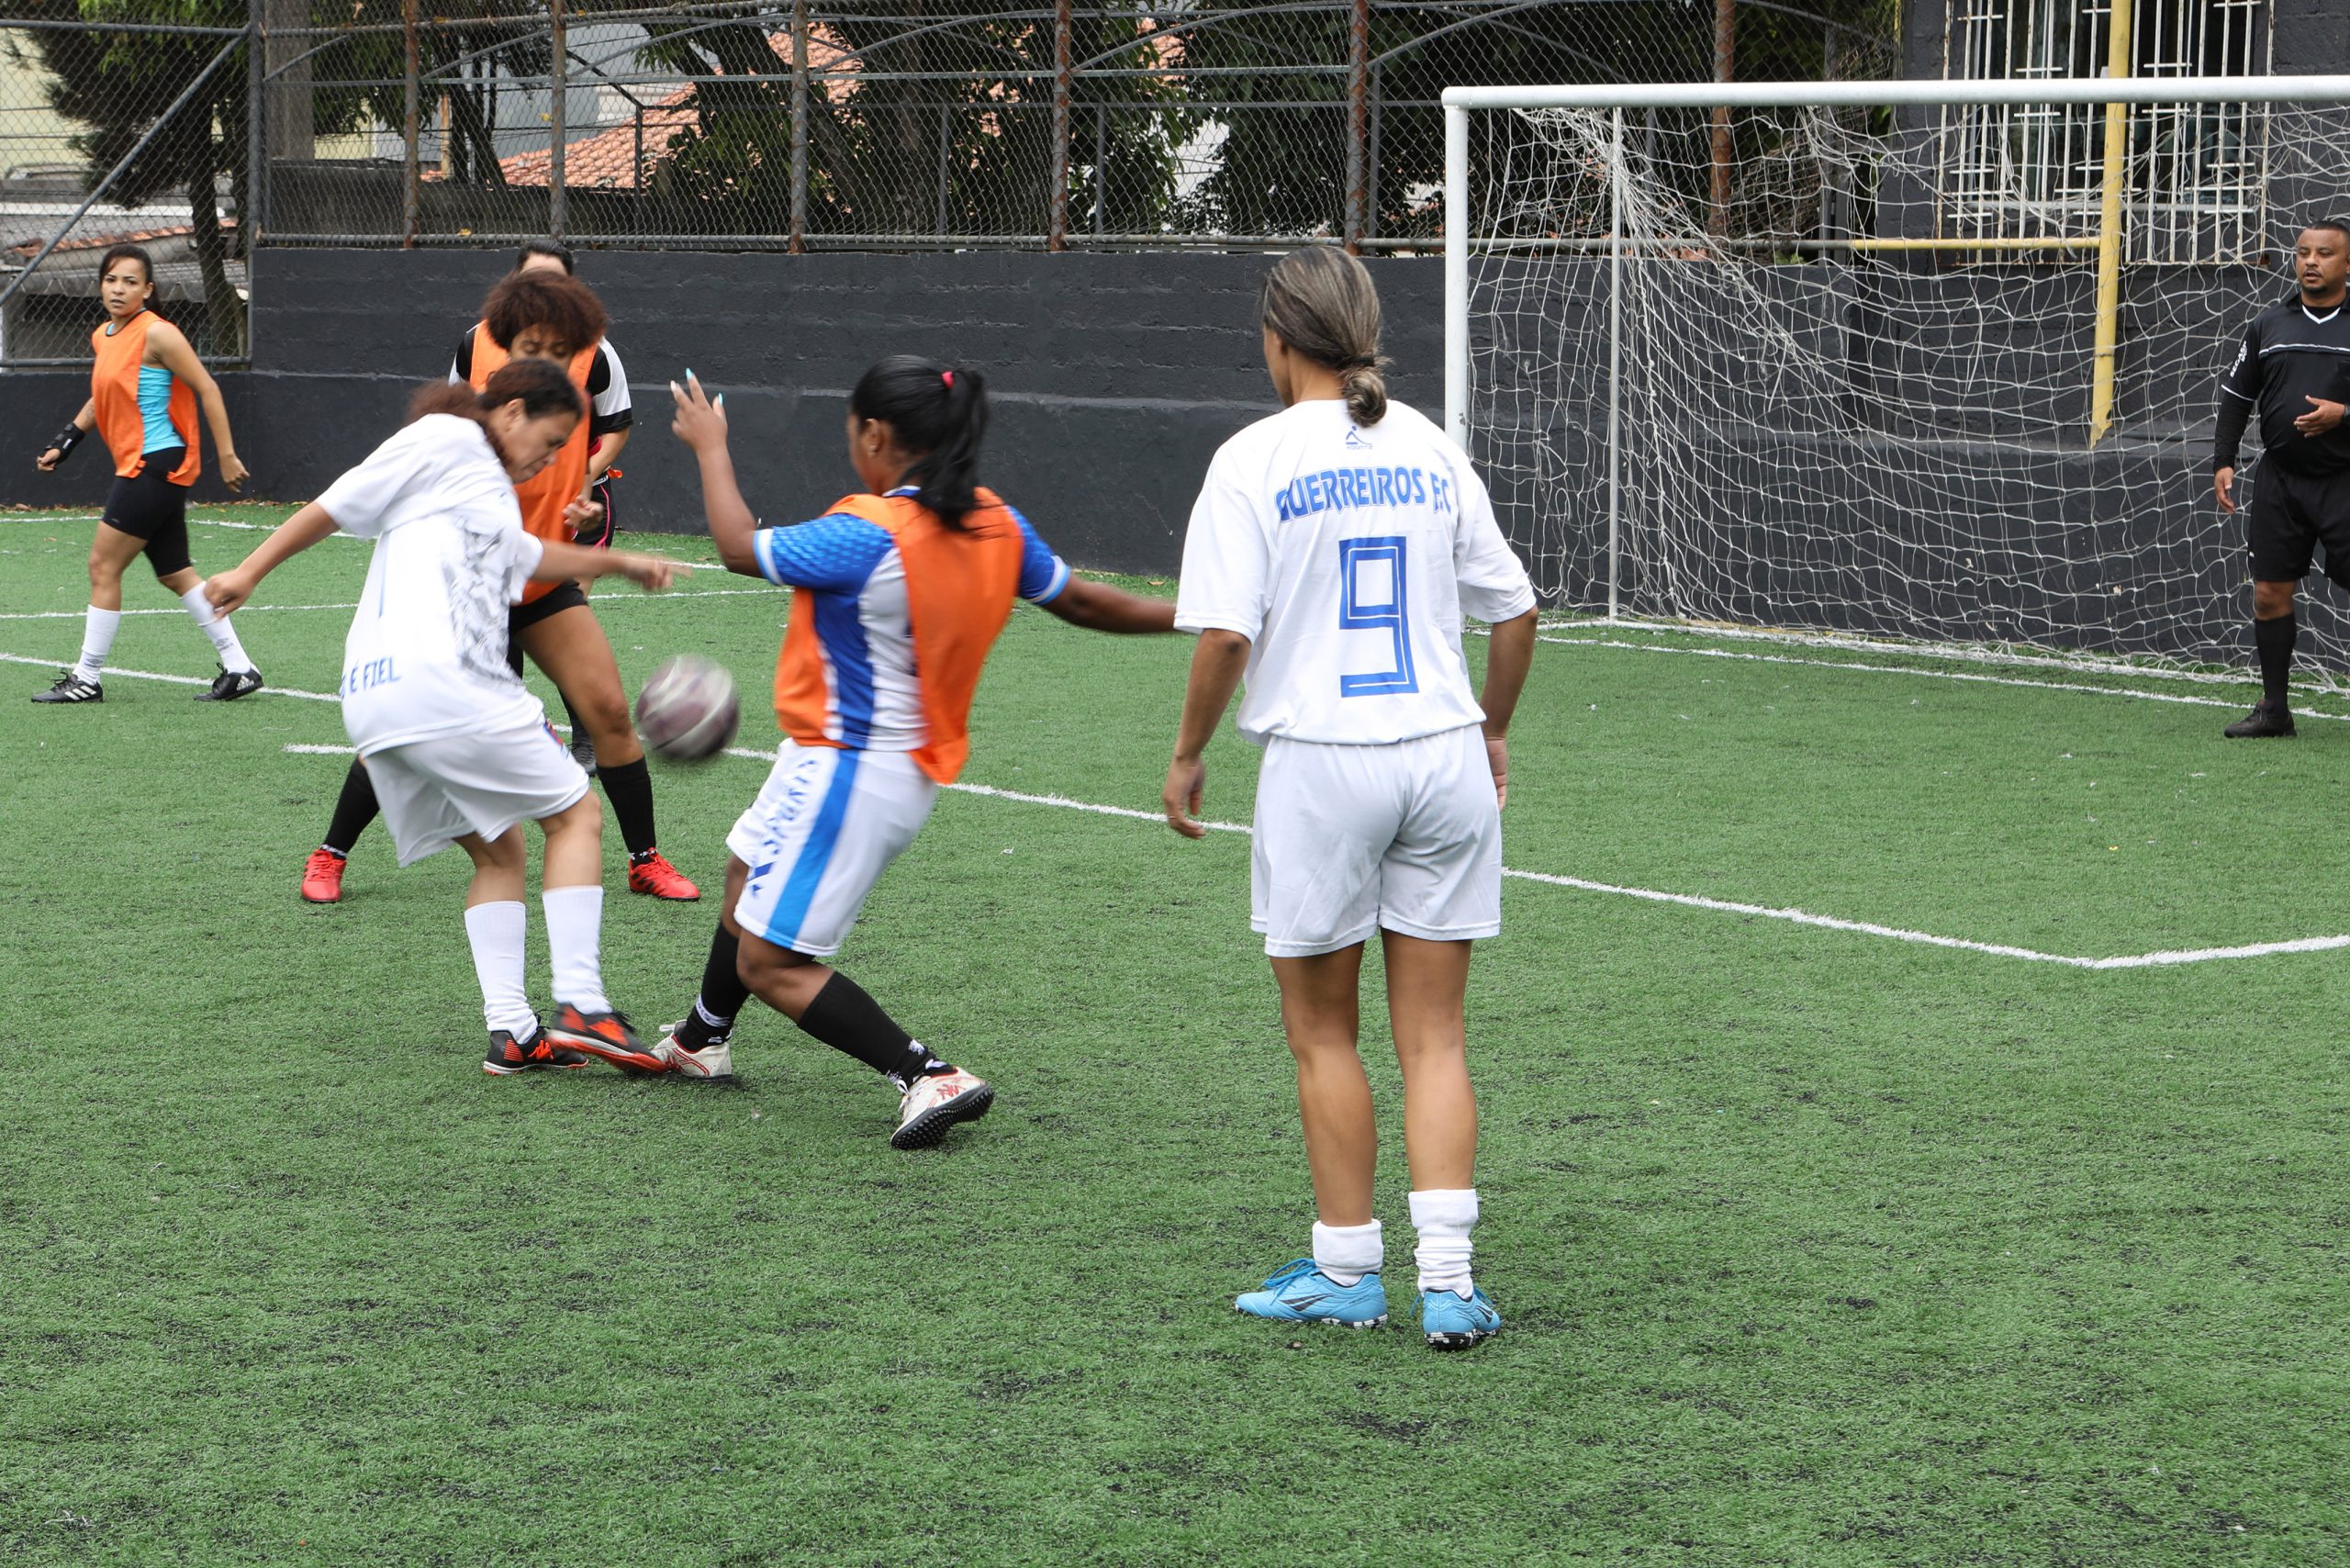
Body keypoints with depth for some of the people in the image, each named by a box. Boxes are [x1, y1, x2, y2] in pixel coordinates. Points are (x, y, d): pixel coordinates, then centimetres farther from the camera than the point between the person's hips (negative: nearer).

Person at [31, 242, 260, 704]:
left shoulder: (156, 334, -13)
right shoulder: (103, 336, 12)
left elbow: (207, 389, -12)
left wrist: (226, 456, -13)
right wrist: (63, 444, 20)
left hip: (157, 465, -9)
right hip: (138, 469, 9)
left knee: (104, 566, -5)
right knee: (175, 573, 10)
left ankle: (87, 679, 2)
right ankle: (239, 669, 13)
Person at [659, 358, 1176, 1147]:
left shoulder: (867, 536, -27)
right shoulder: (998, 526, -4)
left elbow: (740, 548, -15)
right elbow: (1080, 602, 7)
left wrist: (710, 447, 1)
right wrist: (1183, 614, 23)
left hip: (851, 770, -10)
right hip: (913, 764, 10)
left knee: (771, 963, -2)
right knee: (747, 875, 31)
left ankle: (929, 1077, -10)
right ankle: (701, 1041, 51)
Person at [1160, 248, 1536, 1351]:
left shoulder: (1255, 459, -6)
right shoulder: (1429, 448, 6)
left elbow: (1225, 633, -13)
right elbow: (1513, 608, 10)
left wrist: (1188, 755, 1)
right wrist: (1491, 728, 25)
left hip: (1321, 764, -4)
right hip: (1445, 763, 4)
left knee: (1322, 1037, 11)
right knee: (1434, 1039, 7)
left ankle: (1347, 1271, 18)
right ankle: (1446, 1279, -1)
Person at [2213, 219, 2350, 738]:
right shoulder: (2269, 324, 10)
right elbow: (2236, 394, 15)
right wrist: (2223, 460, 7)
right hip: (2282, 478, 4)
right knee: (2270, 593, 4)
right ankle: (2273, 709, 14)